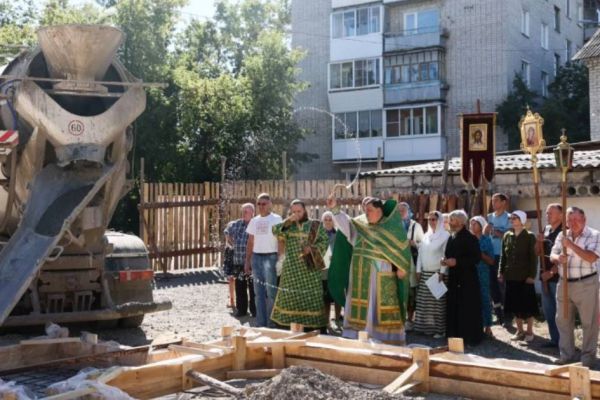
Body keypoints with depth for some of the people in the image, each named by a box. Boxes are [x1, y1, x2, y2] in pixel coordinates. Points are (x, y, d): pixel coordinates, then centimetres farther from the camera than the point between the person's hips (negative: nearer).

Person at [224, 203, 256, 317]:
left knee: (253, 286, 1)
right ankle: (241, 309, 23)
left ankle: (254, 310, 11)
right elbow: (227, 232, 29)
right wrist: (231, 243, 18)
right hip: (238, 261, 6)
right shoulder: (235, 224, 10)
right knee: (239, 286, 12)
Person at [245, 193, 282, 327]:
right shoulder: (254, 221, 13)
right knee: (258, 292, 8)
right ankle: (261, 323, 14)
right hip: (256, 257, 5)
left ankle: (272, 324, 2)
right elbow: (250, 242, 16)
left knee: (271, 291, -5)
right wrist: (247, 261, 12)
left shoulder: (276, 219, -3)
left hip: (270, 257, -5)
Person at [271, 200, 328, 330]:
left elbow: (324, 242, 0)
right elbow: (276, 231, -5)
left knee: (312, 295, -3)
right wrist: (288, 221, -15)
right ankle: (288, 323, 12)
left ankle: (315, 324, 2)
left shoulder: (315, 225, 3)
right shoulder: (288, 225, 10)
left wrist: (312, 248, -16)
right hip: (292, 267, 2)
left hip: (310, 267, -2)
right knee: (290, 295, 4)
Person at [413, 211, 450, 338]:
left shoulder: (445, 236, -2)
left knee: (438, 302, -5)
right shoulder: (426, 236, 15)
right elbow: (420, 253, 16)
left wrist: (442, 273, -14)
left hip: (437, 272, -5)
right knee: (423, 301, 3)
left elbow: (446, 255, -8)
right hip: (424, 272, 5)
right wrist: (418, 270, 8)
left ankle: (439, 329, -1)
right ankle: (425, 326, 10)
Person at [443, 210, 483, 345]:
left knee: (468, 309, -3)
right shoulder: (451, 238, 13)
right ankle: (455, 335, 14)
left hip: (468, 279, -7)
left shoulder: (470, 238, -10)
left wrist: (456, 262, -19)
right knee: (453, 308, 7)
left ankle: (470, 336, 5)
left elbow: (477, 258, -15)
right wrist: (445, 260, 1)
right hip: (454, 279, 7)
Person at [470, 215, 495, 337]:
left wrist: (480, 253, -14)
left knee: (484, 299, 0)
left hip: (482, 274, -2)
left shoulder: (486, 240, 1)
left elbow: (491, 261, -2)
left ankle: (487, 326, 9)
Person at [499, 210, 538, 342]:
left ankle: (529, 331, 12)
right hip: (511, 276, 4)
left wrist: (532, 275, -13)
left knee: (527, 304, 2)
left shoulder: (529, 236, -4)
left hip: (525, 276, -4)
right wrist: (501, 272, 6)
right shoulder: (507, 236, 8)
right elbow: (503, 256, 12)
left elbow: (533, 257, -7)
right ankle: (520, 330, 20)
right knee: (515, 304, 9)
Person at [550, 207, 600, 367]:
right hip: (564, 283, 5)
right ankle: (566, 354, 23)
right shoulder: (562, 236, 9)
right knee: (563, 320, 11)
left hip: (586, 284, -5)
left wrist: (571, 245, -24)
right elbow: (553, 255, 6)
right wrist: (558, 258, -18)